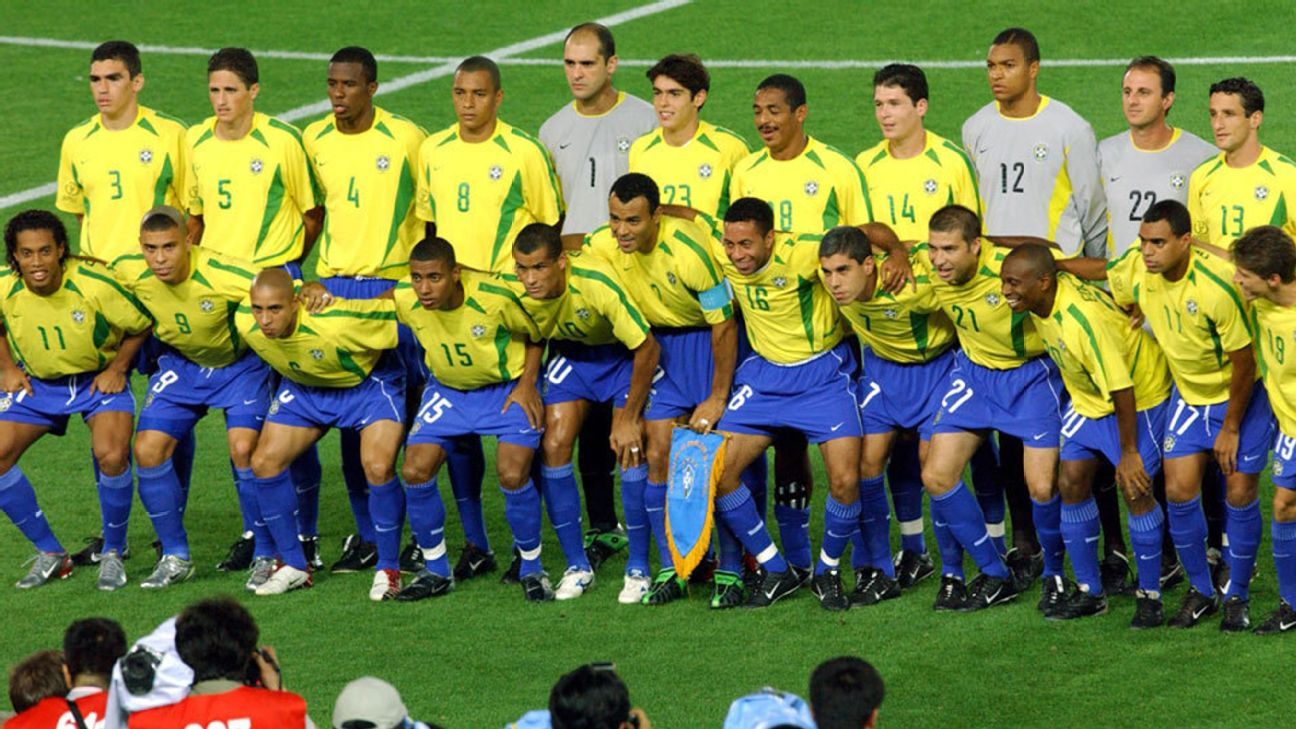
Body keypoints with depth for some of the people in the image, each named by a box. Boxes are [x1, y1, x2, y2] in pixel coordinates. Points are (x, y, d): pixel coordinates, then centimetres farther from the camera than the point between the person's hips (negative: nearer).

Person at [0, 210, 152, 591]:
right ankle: (49, 553, 5)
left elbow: (139, 326, -9)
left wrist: (117, 370, -13)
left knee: (111, 456, -27)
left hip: (99, 378, -3)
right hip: (37, 382, 4)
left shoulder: (94, 284, -27)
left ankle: (113, 555, -3)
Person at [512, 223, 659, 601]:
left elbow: (648, 348, -29)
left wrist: (628, 419, -23)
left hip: (623, 351, -4)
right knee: (554, 446, -10)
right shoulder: (516, 293, -24)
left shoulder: (597, 282, -38)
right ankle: (577, 567, 3)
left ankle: (638, 569, -2)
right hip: (571, 352, 4)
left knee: (629, 449, -16)